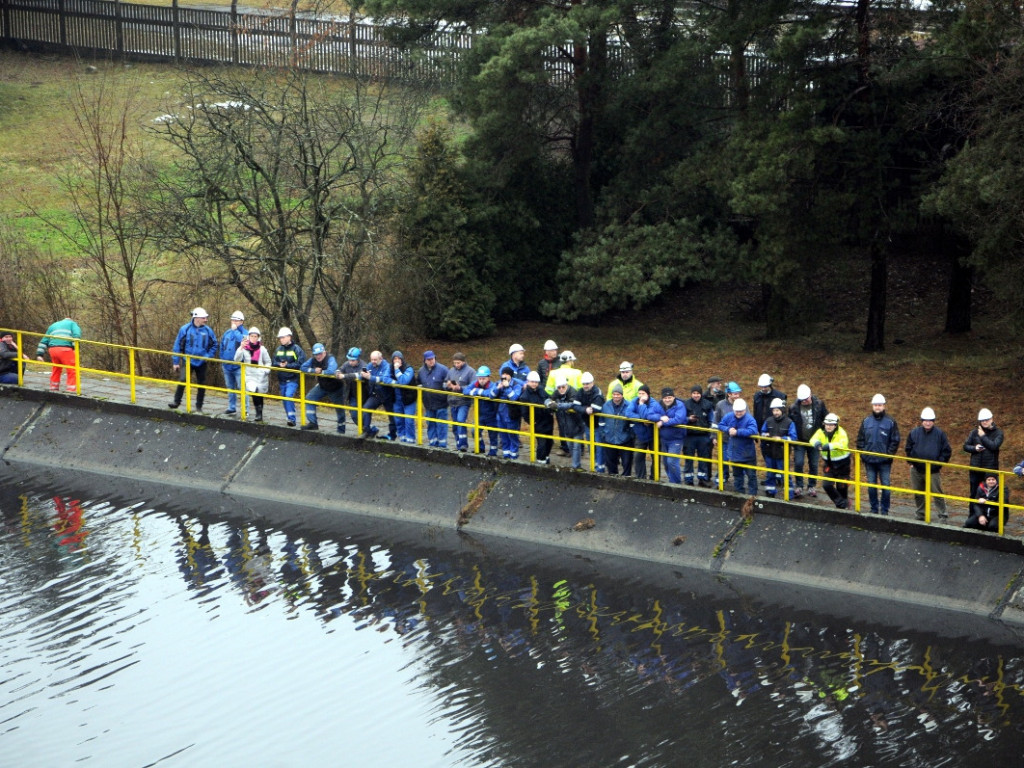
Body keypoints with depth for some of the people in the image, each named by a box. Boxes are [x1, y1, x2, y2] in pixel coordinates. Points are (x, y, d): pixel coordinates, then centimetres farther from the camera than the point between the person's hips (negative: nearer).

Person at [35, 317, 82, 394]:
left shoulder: (53, 326, 34)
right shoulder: (72, 323, 21)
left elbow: (43, 341, 26)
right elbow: (77, 335, -1)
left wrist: (39, 354, 22)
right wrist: (75, 347, -7)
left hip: (52, 349, 5)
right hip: (65, 349, -5)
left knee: (55, 370, 22)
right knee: (72, 371, -2)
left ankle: (53, 389, 28)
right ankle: (71, 391, -8)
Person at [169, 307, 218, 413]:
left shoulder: (207, 330, -2)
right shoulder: (185, 329, -7)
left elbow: (214, 345, 10)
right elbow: (177, 345, -2)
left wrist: (209, 356, -6)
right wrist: (175, 362, -2)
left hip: (201, 362, 2)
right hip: (188, 361, -2)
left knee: (201, 384, 7)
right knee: (182, 380, -19)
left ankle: (199, 407, 19)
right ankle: (176, 401, -5)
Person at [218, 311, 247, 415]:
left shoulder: (244, 332, -6)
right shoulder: (227, 333, 11)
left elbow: (242, 340, -29)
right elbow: (222, 347, 18)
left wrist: (235, 330, -19)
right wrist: (222, 360, 12)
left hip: (238, 367, -7)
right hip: (227, 366, 7)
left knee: (242, 388, -7)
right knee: (230, 388, 15)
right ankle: (232, 408, 24)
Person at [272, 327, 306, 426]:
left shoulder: (296, 349, -8)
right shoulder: (278, 349, 9)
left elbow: (301, 364, -14)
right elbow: (274, 362, 10)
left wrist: (287, 365, -19)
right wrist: (280, 365, -12)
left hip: (292, 379, -7)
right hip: (282, 380, 7)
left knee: (289, 396, -21)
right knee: (284, 398, 12)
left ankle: (291, 418, -20)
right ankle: (289, 417, 25)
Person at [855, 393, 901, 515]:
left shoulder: (890, 422, -2)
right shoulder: (866, 421, 6)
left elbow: (895, 441, -2)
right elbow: (860, 440, 11)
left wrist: (889, 454, -10)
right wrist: (862, 454, 1)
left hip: (884, 461, -3)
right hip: (869, 461, 3)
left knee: (886, 487, -1)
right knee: (871, 486, 8)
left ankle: (884, 510, 7)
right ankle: (874, 509, 17)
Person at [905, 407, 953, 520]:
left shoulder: (940, 434, -4)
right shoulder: (914, 433, 2)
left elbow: (947, 451, 1)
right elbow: (908, 448, 13)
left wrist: (940, 464, -6)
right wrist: (911, 462, 4)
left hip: (933, 471, -3)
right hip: (916, 470, 3)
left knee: (937, 493, -7)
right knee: (918, 494, 10)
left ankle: (943, 515, -2)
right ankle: (920, 514, 21)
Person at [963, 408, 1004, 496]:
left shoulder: (998, 433, -1)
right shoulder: (975, 432, 6)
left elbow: (994, 446, -15)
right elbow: (966, 446, 8)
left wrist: (983, 436, -10)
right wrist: (975, 448, -11)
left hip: (991, 469, -3)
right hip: (976, 468, 3)